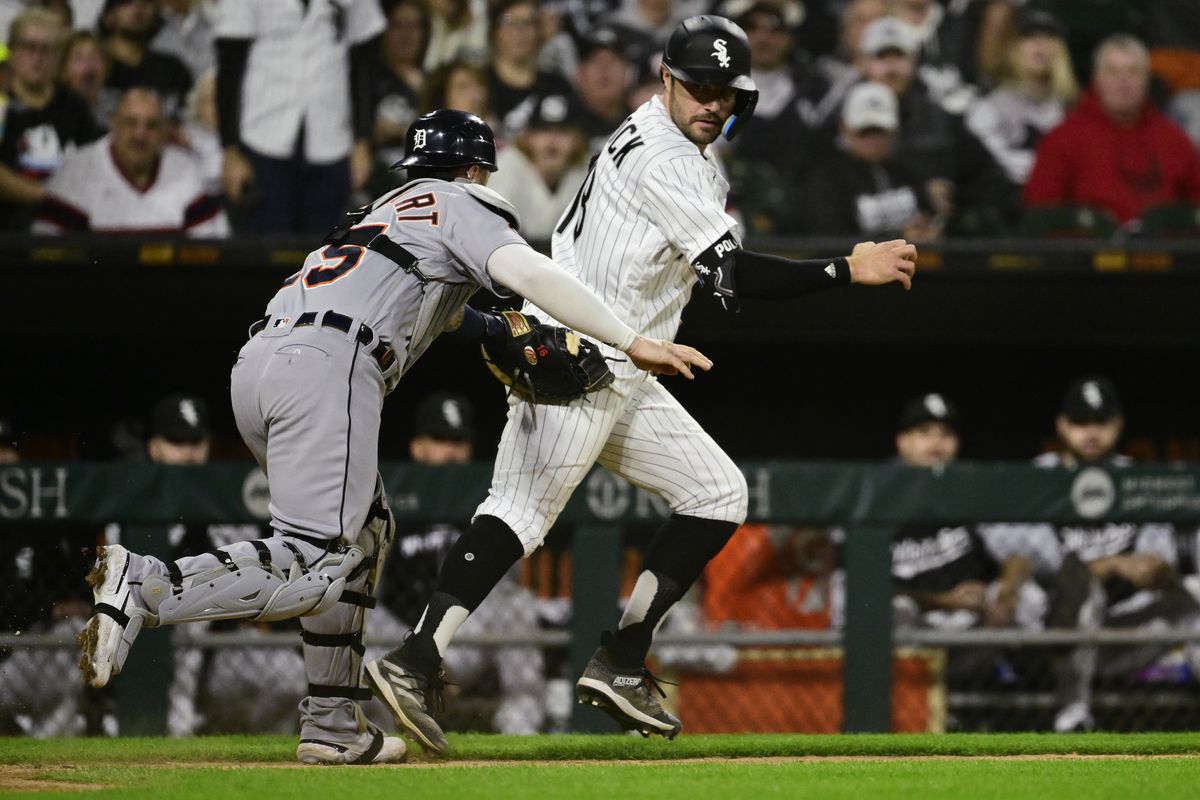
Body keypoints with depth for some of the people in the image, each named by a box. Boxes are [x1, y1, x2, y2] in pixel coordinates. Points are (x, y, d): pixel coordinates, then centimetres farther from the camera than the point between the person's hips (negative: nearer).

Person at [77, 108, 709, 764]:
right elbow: (527, 272, -4)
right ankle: (147, 587, -33)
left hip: (255, 364, 9)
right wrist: (630, 343, -8)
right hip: (327, 365, -9)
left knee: (363, 531, 22)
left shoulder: (386, 209, 37)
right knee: (317, 564, -15)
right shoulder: (460, 206, 14)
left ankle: (332, 726, 16)